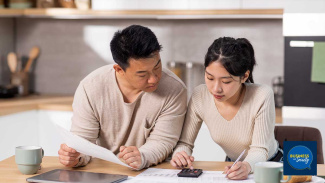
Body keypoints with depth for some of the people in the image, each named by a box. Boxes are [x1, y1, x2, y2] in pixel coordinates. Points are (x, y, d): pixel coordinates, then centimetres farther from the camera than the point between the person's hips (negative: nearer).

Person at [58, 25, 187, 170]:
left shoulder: (175, 91, -14)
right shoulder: (90, 88, -12)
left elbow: (162, 142, -13)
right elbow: (83, 139, -7)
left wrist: (142, 158, -34)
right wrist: (75, 157, -30)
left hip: (152, 172, -2)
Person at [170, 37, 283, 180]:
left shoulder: (262, 96, -22)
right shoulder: (200, 96, -14)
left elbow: (259, 149, -21)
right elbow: (185, 142, -5)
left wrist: (247, 166, -42)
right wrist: (179, 153, -28)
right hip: (232, 164, 3)